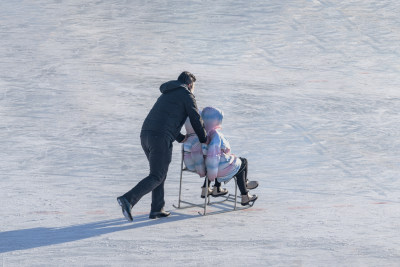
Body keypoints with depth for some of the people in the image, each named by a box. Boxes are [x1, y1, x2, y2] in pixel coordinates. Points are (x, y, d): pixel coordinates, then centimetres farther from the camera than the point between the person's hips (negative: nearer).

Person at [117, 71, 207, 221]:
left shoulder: (166, 95, 31)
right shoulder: (186, 95, 7)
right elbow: (196, 119, 6)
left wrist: (181, 138, 43)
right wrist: (204, 139, 20)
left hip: (145, 134, 8)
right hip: (161, 138, -8)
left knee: (158, 172, 19)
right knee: (157, 177, -7)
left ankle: (157, 209, 16)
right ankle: (128, 200, -23)